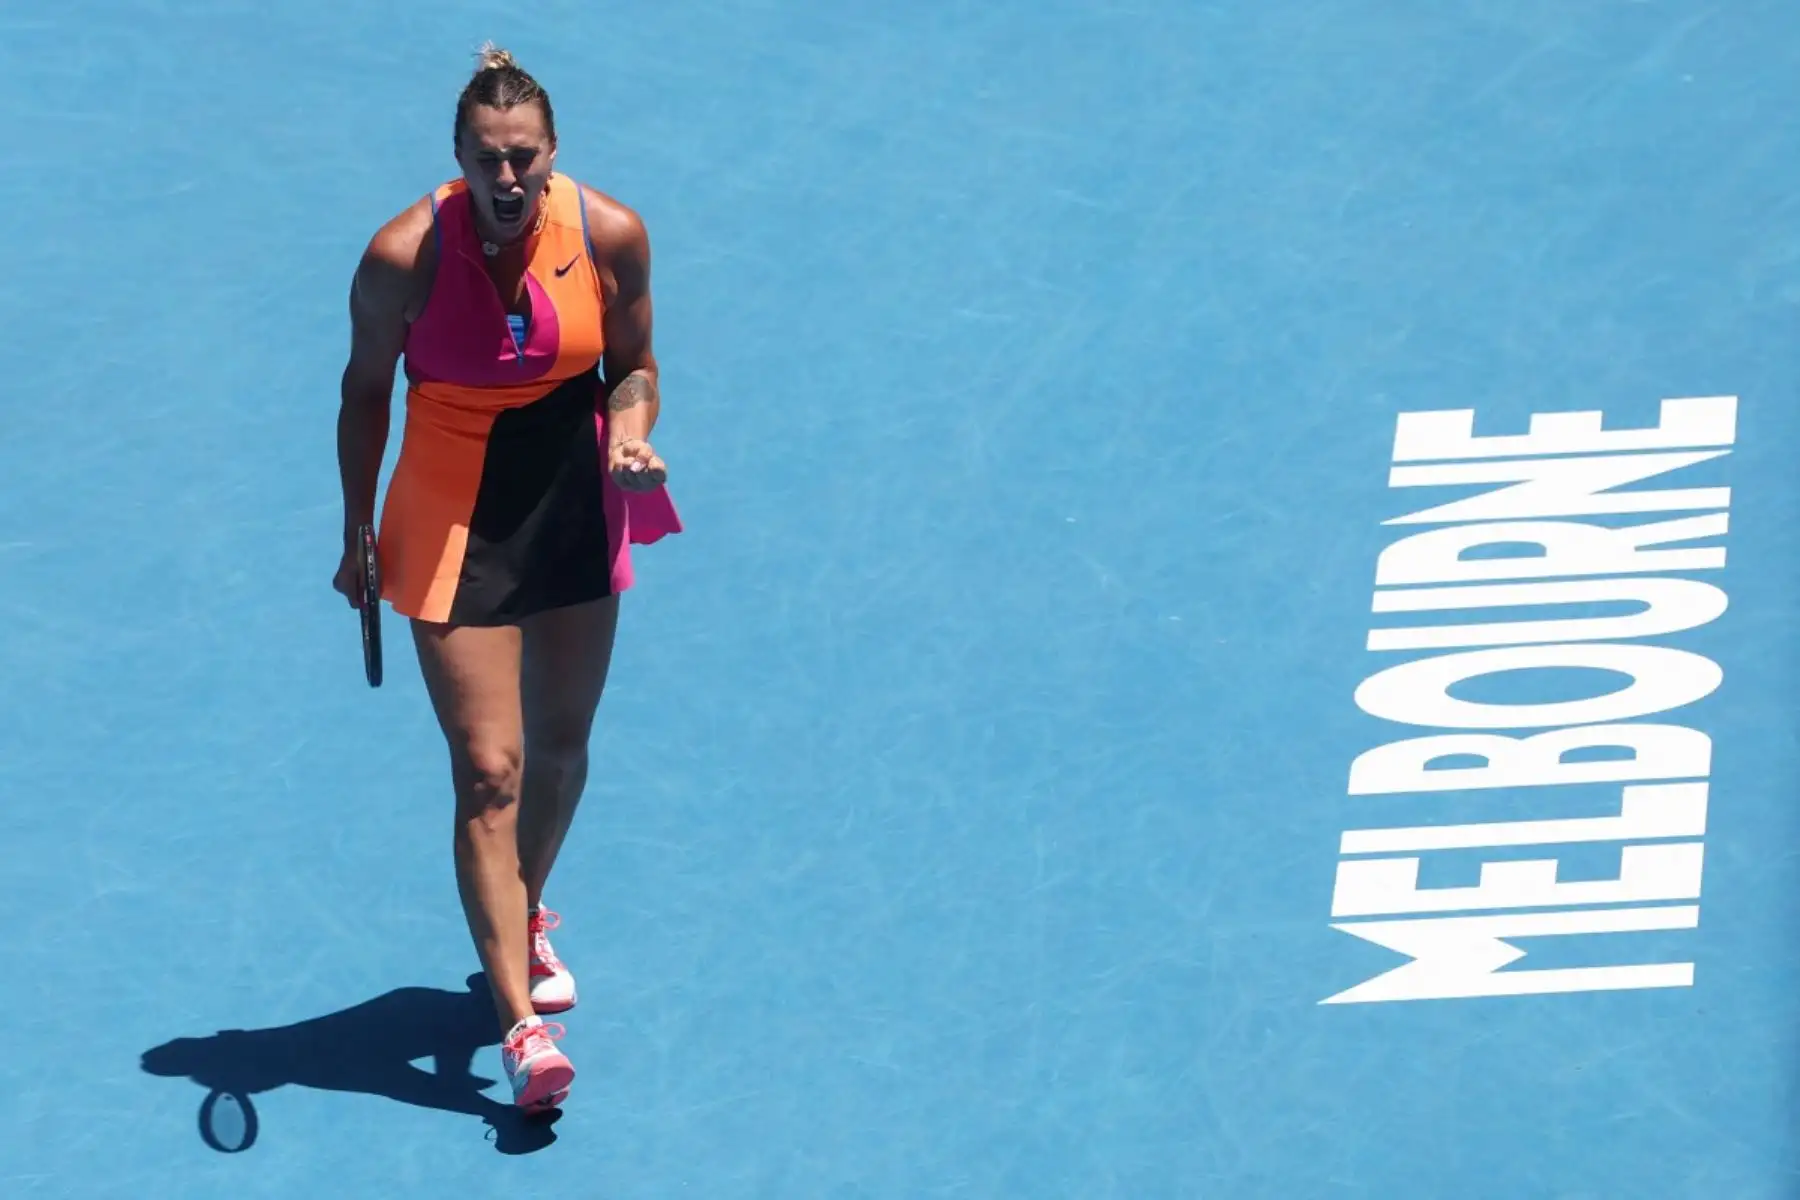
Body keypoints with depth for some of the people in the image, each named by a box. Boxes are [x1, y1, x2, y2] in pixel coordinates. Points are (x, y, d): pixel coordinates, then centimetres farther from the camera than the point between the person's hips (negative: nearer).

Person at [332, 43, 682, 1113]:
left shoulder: (611, 234, -12)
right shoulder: (406, 254, -19)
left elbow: (632, 364, 4)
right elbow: (365, 390, -4)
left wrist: (632, 428, -17)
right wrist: (360, 533, 0)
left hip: (577, 516, 3)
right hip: (453, 530, -3)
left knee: (561, 746, 17)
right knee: (489, 771, -9)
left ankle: (523, 924, 45)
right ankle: (522, 1022, -8)